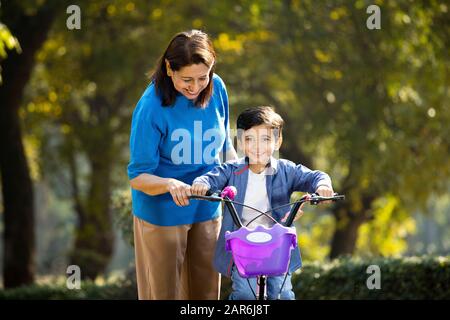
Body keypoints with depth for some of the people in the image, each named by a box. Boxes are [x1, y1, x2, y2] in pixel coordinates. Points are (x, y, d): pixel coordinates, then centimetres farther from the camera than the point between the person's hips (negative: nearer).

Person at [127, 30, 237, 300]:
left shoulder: (217, 89, -7)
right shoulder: (151, 107, -22)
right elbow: (138, 176, -20)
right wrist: (170, 184, -38)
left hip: (207, 210, 5)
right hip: (162, 214, -4)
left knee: (206, 290, 13)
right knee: (164, 292, 6)